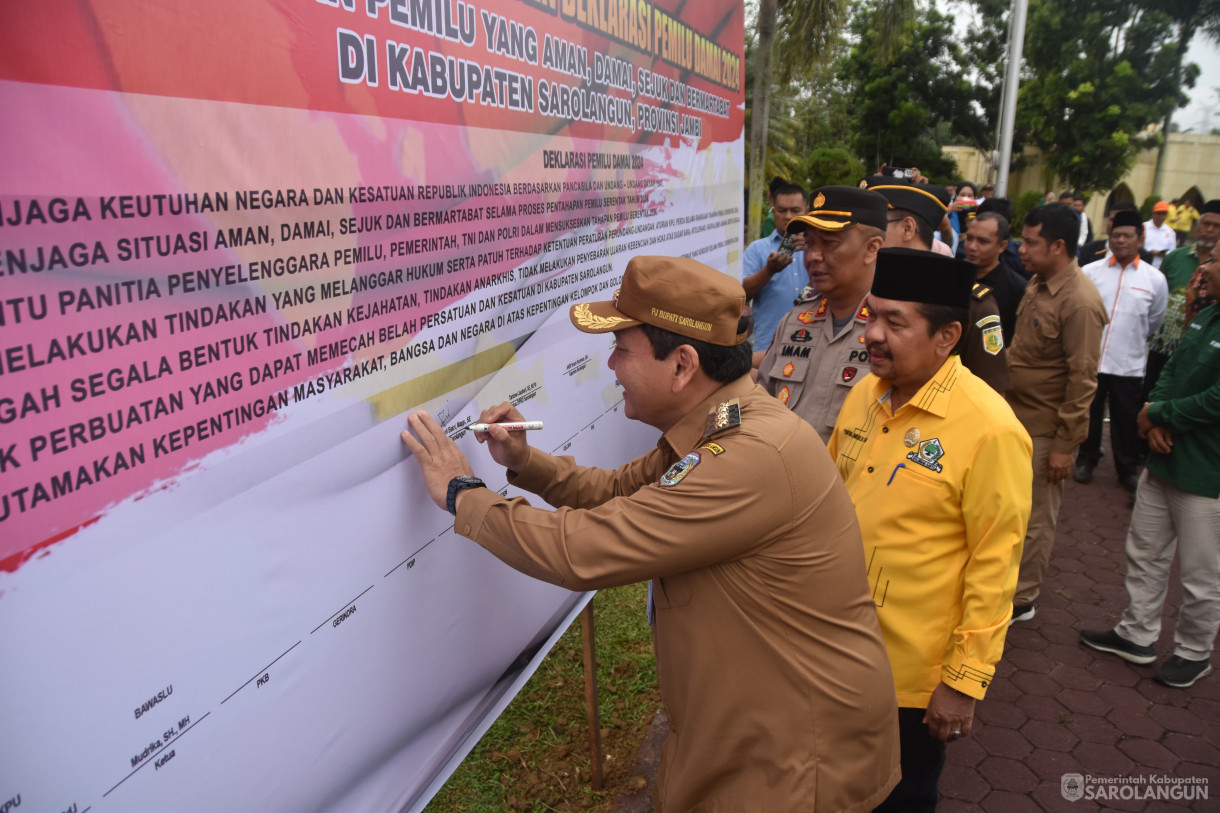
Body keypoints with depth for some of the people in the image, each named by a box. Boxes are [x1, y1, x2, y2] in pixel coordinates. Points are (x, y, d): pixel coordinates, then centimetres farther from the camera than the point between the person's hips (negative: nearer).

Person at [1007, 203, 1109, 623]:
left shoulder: (1080, 302, -21)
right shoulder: (1037, 283, 5)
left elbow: (1082, 380, -20)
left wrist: (1065, 445, -18)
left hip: (1044, 429, -8)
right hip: (1016, 415, 8)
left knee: (1035, 518, 7)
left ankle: (1020, 600, 22)